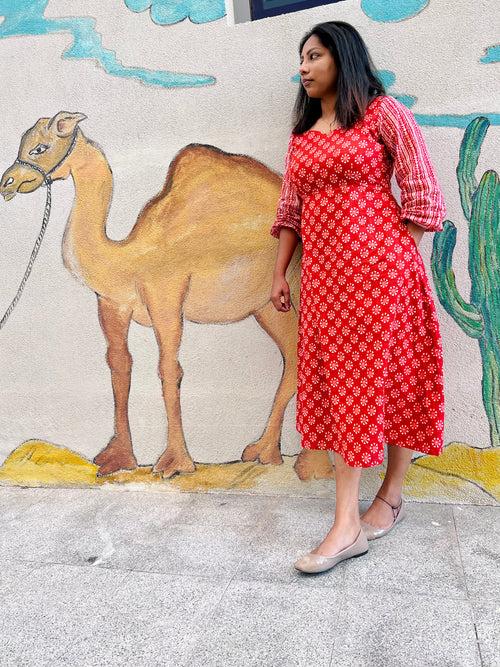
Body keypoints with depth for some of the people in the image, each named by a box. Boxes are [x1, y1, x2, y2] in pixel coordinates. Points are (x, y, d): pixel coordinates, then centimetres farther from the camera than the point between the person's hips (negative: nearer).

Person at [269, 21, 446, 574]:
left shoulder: (383, 112, 2)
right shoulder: (302, 134, 19)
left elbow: (422, 194, -2)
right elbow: (290, 209, 17)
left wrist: (395, 258, -5)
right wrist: (279, 274, 12)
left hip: (379, 264, -5)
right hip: (324, 272, 5)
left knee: (391, 379, 0)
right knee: (338, 384, 3)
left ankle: (390, 497, 17)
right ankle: (348, 525, 10)